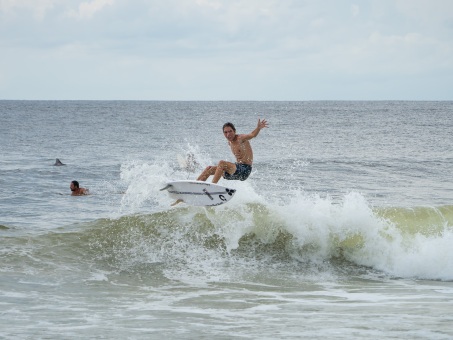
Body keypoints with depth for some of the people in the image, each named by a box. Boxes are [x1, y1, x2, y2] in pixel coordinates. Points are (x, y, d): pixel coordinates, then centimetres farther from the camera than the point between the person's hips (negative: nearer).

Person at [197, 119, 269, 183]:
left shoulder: (240, 138, -11)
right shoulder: (230, 142, 13)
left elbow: (252, 135, -31)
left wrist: (258, 128, -48)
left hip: (245, 170, -9)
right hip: (237, 168, 9)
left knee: (221, 163, -27)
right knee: (209, 168, 7)